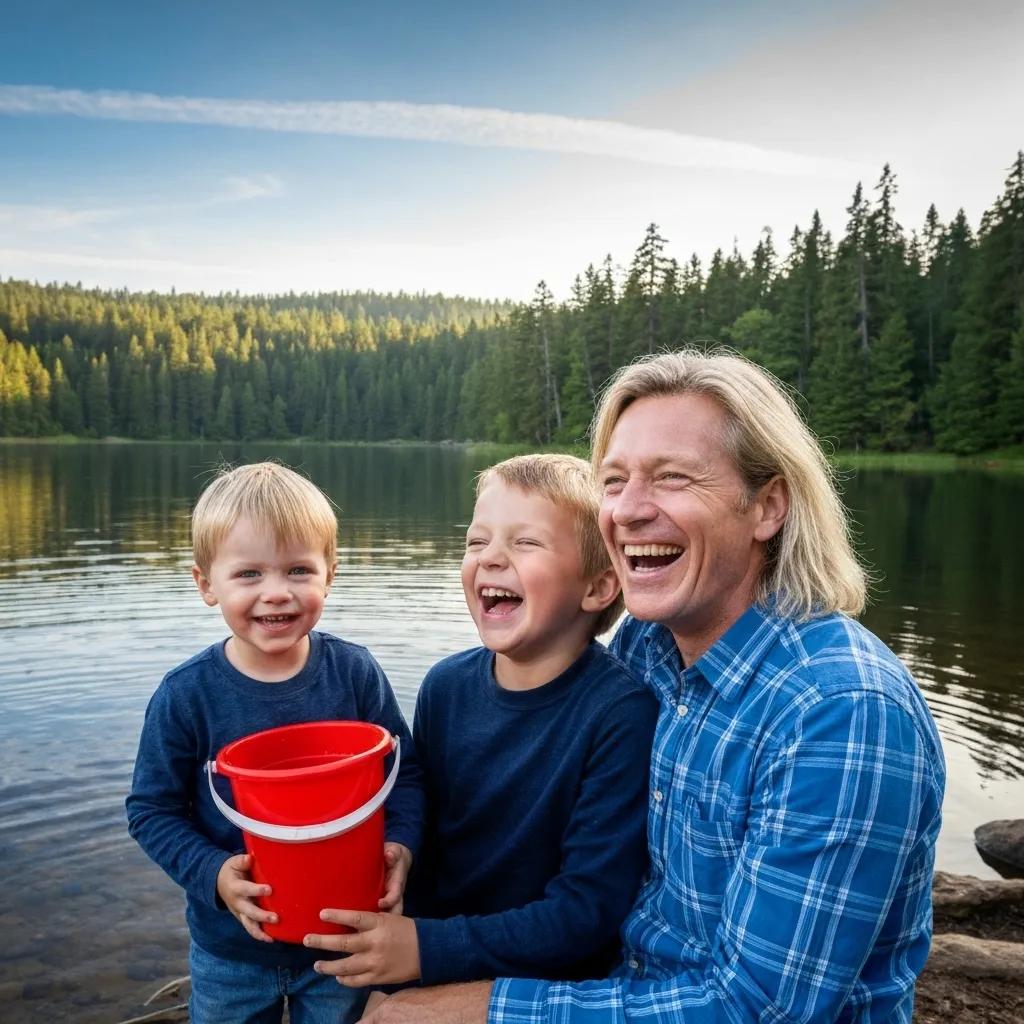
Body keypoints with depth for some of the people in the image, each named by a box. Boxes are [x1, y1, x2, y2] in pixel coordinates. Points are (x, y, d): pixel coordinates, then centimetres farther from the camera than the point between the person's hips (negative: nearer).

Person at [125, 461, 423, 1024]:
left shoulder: (355, 672, -14)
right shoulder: (185, 695, -16)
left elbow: (404, 773, -5)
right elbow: (153, 809, -7)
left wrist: (401, 843, -21)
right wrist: (213, 873, -20)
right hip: (230, 950, 0)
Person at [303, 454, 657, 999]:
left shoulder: (621, 714, -20)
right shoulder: (446, 686, -5)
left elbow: (588, 908, -19)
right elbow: (420, 836, 4)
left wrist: (431, 949, -23)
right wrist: (394, 936, -10)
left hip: (553, 988, -4)